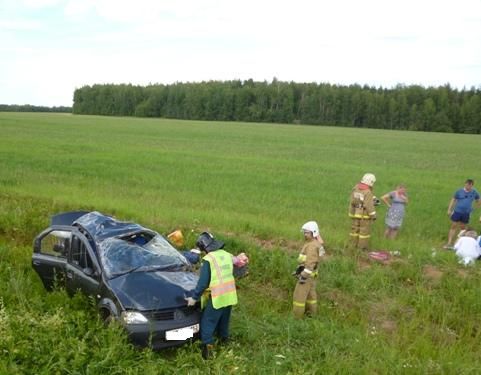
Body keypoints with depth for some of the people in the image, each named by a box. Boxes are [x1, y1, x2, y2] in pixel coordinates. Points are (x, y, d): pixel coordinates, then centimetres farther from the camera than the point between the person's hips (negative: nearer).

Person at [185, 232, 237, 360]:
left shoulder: (209, 259, -15)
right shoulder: (227, 255, 6)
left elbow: (203, 282, -16)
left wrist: (194, 297, -8)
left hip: (217, 297, -7)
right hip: (230, 295, 7)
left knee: (207, 322, 1)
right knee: (224, 320, 24)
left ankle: (207, 345, -8)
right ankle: (224, 340, 35)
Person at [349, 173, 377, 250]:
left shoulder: (355, 189, 0)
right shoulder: (368, 192, -20)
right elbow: (369, 206, -21)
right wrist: (373, 215, -14)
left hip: (355, 213, 6)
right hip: (364, 215, -6)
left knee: (355, 229, 13)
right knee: (364, 231, 5)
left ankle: (354, 245, 18)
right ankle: (363, 247, 9)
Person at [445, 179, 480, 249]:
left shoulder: (474, 192, 0)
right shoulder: (459, 191, -4)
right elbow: (453, 200, 3)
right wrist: (449, 209, 2)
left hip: (466, 213, 2)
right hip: (457, 211, -1)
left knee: (462, 227, 12)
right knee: (453, 226, -2)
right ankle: (449, 243, -2)